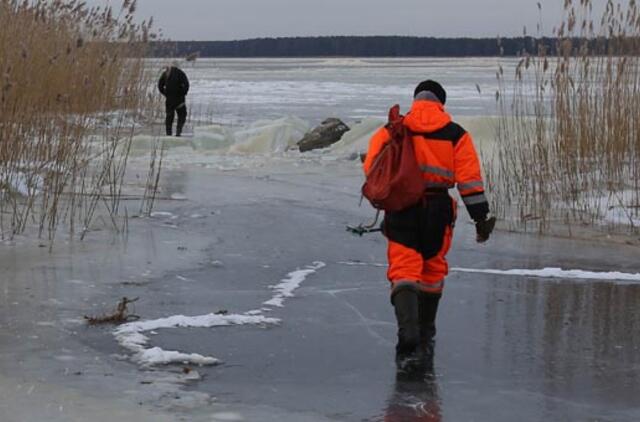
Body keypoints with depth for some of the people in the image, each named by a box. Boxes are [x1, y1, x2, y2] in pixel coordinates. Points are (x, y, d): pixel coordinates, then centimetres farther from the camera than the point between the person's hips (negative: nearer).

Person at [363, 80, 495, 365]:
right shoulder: (456, 134, 4)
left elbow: (372, 168, 1)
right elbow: (469, 177, -2)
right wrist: (480, 216, 1)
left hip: (401, 210, -1)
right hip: (438, 212, 1)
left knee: (403, 271, -2)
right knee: (433, 272, 17)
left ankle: (408, 335, -22)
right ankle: (425, 339, 28)